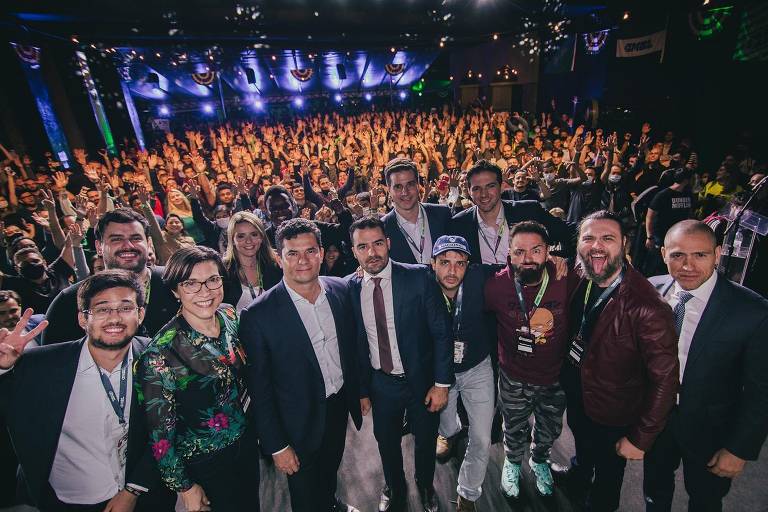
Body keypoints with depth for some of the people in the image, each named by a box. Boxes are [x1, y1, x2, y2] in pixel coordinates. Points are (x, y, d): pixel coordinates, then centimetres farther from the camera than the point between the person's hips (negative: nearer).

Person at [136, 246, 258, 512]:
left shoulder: (230, 316, -11)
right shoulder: (161, 353, -27)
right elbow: (159, 429, -17)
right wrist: (184, 487, -9)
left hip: (246, 440, 5)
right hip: (205, 462, -5)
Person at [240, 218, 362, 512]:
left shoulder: (340, 290, -10)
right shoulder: (258, 315, -23)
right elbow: (259, 388, -15)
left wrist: (359, 392, 9)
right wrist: (276, 446, -10)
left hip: (340, 406, 5)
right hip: (300, 423, -4)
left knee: (331, 470, 30)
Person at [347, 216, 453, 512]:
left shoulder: (418, 278, -18)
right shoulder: (351, 288, -10)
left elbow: (442, 332, -13)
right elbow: (356, 343, -2)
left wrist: (442, 383, -13)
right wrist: (362, 389, 4)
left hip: (421, 380, -2)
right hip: (381, 384, 2)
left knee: (425, 441, 21)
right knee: (386, 442, 23)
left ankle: (425, 487, 53)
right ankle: (394, 488, 55)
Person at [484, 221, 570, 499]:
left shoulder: (565, 280, -23)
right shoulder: (497, 285, -24)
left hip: (556, 377, 1)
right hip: (515, 378, -1)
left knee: (550, 429, 27)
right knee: (515, 430, 24)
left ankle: (539, 460, 60)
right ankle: (512, 463, 57)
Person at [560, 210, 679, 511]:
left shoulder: (647, 308, -35)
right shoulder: (579, 277, -16)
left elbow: (665, 379, -27)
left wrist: (641, 439, -19)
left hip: (612, 417, -5)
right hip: (574, 390, 6)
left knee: (607, 475, 25)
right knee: (582, 447, 36)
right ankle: (579, 475, 66)